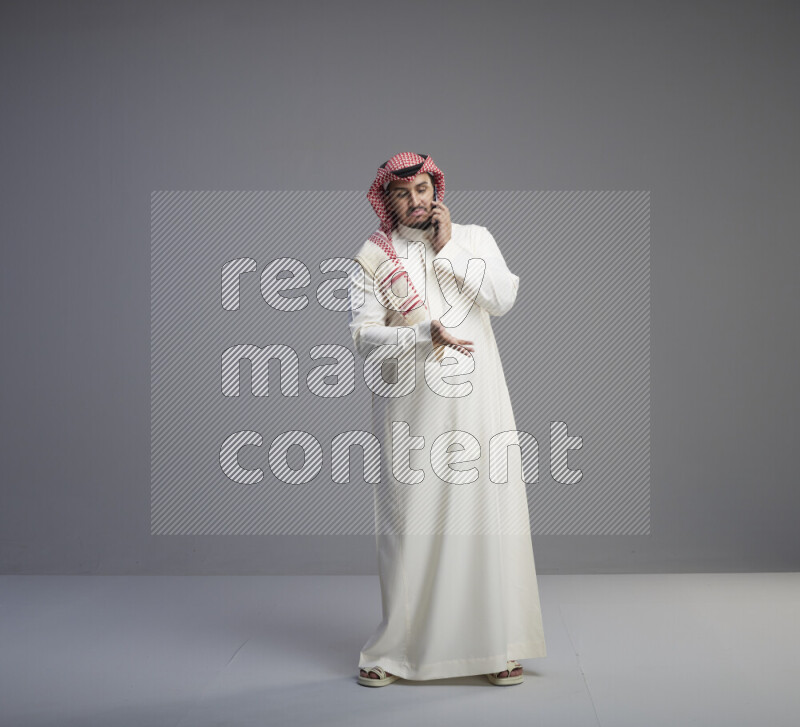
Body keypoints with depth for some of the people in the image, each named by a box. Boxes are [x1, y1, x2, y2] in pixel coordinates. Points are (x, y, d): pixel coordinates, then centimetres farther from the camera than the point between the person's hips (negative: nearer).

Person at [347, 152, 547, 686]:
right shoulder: (373, 257, 6)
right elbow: (364, 335, -4)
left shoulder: (474, 238, 11)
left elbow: (504, 297, -6)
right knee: (409, 521, 0)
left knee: (490, 513, -1)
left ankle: (499, 648, 8)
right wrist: (425, 332, -18)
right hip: (412, 406, -1)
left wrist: (447, 249, -6)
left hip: (477, 401, 1)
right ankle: (396, 650, 13)